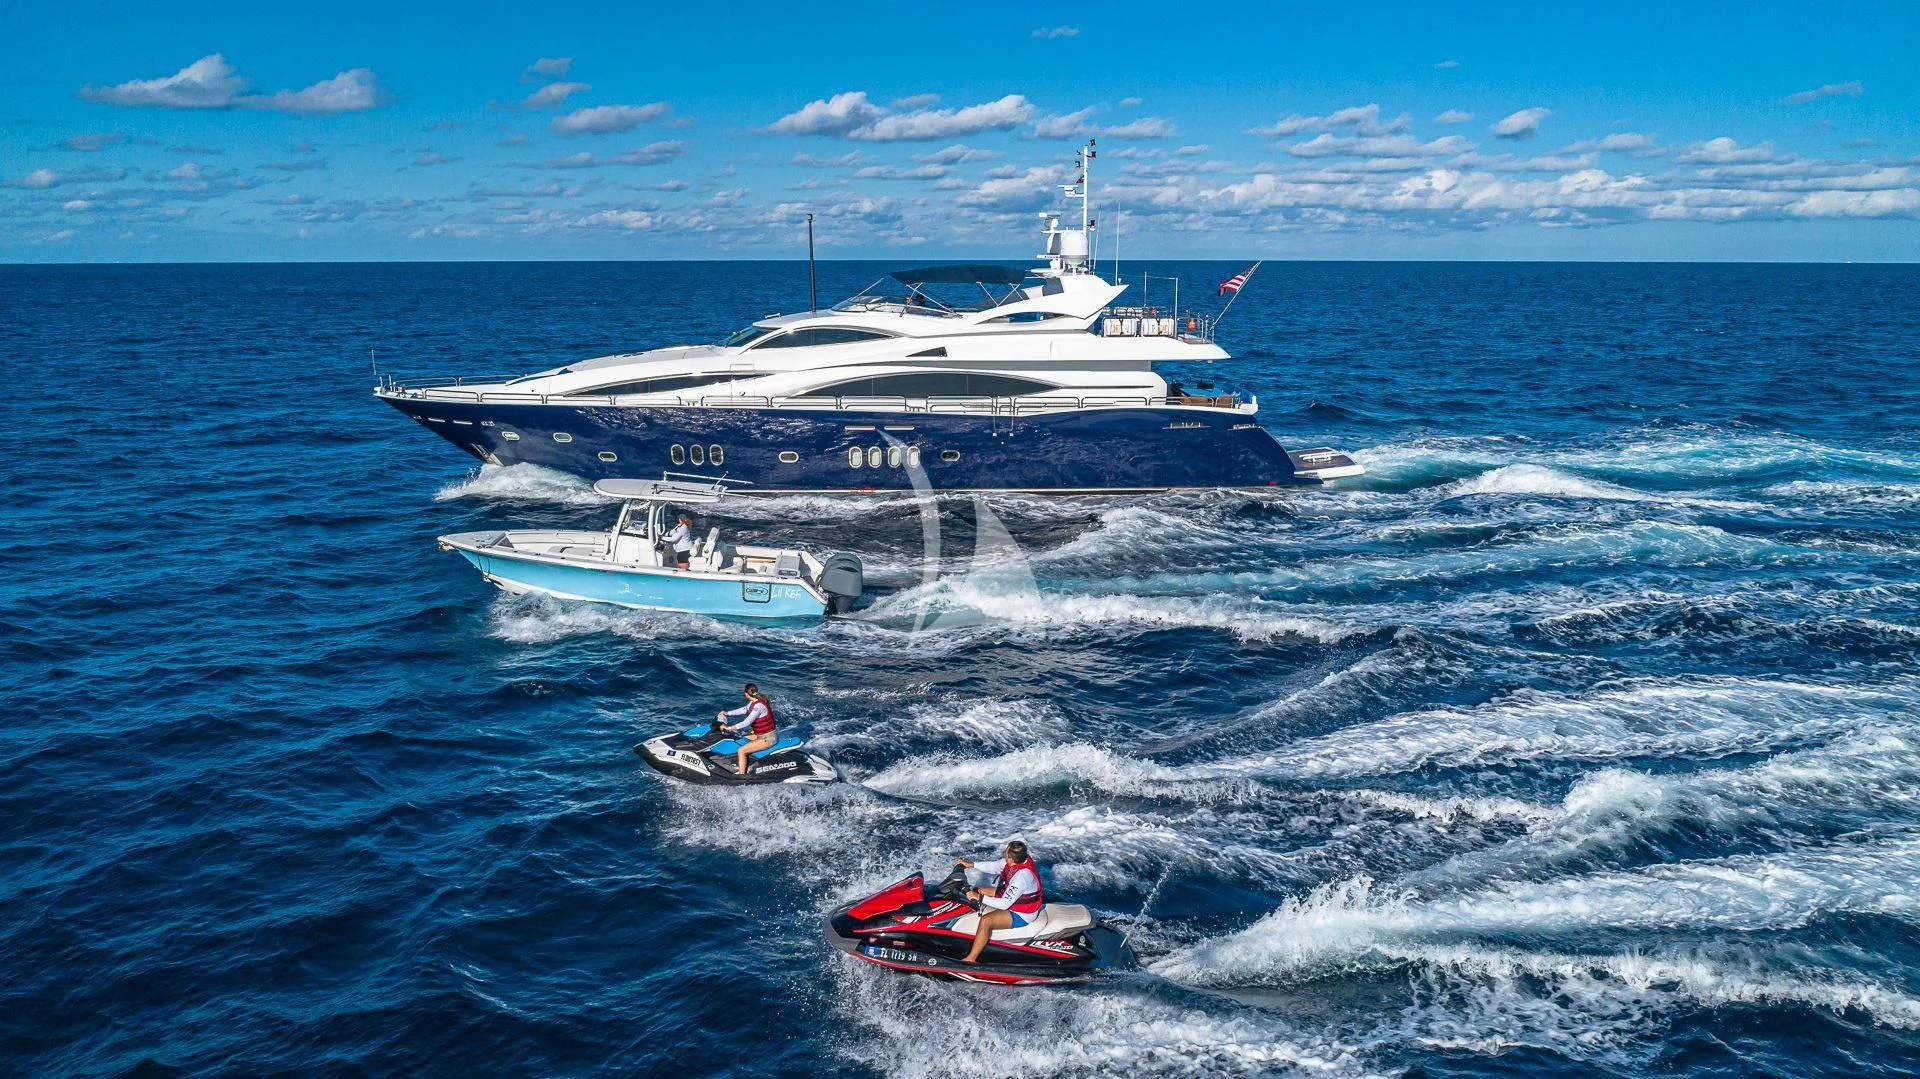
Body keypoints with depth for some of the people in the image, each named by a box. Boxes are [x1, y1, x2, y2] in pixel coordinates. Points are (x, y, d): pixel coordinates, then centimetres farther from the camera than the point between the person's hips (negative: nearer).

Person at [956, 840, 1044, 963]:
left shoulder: (1021, 876, -36)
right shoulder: (1019, 859, -11)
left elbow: (1004, 904, -34)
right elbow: (994, 867, 5)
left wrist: (979, 898, -33)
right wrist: (971, 865, -2)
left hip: (1021, 915, -10)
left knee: (986, 921, -28)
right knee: (978, 890, 13)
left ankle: (970, 959, -20)